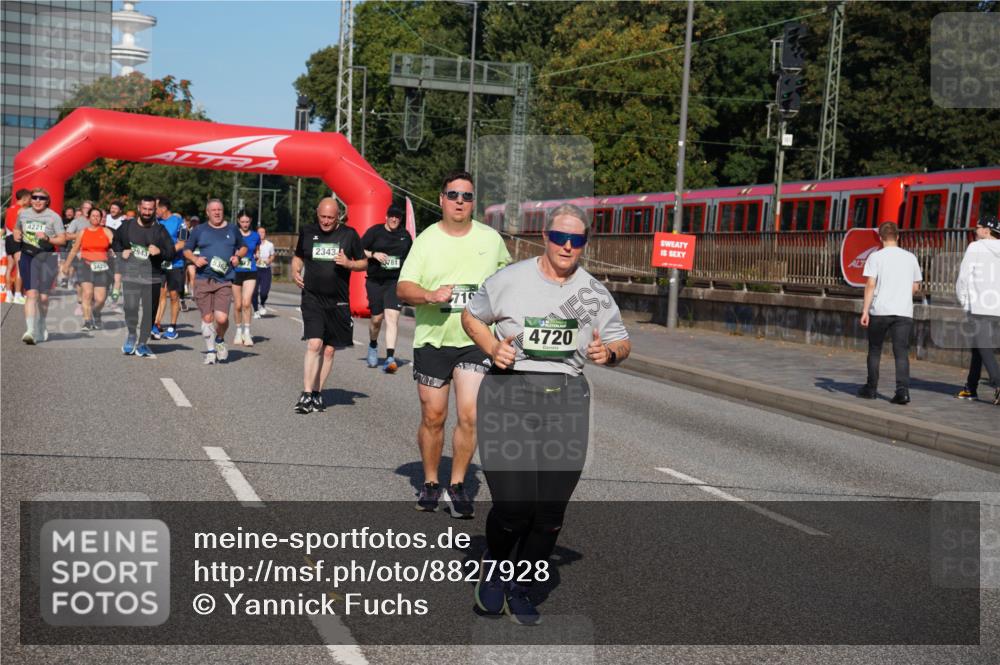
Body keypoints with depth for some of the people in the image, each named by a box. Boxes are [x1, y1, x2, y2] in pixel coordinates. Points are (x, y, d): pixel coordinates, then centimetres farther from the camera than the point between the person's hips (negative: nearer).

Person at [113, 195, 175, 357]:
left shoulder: (160, 230, 7)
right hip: (130, 275, -1)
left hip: (152, 277, 1)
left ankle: (142, 344, 17)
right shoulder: (127, 226, 10)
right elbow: (115, 242, 23)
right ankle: (131, 335, 11)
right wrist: (121, 252, 3)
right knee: (130, 307, -14)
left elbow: (171, 252, 3)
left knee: (149, 311, 4)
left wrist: (160, 252, -18)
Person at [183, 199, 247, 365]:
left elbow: (243, 247, 24)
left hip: (224, 281, 0)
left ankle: (220, 340, 18)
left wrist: (238, 256, 3)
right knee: (207, 317, 2)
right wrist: (195, 259, -6)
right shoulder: (199, 230, 8)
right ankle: (210, 350, 17)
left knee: (222, 318, -14)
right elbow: (186, 250, 14)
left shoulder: (232, 230, 11)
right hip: (203, 279, 1)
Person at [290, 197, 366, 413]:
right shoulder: (307, 233, 6)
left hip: (338, 302, 1)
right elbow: (297, 256, 21)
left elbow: (364, 263, 8)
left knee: (329, 349, 7)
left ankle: (318, 393, 19)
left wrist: (349, 264, -12)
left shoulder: (349, 235, 2)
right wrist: (295, 271, 1)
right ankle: (306, 395, -14)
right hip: (312, 299, -1)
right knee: (314, 344, -15)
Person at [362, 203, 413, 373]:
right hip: (375, 281, 0)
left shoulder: (405, 235, 10)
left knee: (392, 317, -15)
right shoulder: (374, 231, 2)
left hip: (396, 282, 0)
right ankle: (373, 345, 38)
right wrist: (374, 254, -14)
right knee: (377, 318, 5)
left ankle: (390, 358, -21)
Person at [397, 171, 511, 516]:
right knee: (433, 417, 6)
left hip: (476, 340, 0)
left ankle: (457, 485, 4)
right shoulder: (427, 239, 0)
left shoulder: (491, 238, 5)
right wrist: (431, 295, -23)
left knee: (469, 415, -11)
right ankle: (430, 483, 24)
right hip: (432, 338, 0)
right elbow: (403, 288, -6)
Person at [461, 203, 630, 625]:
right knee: (514, 507, -11)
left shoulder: (595, 294, 9)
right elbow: (471, 316, 14)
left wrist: (610, 353, -9)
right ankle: (494, 564, 23)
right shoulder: (509, 279, 2)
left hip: (566, 400, 3)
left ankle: (519, 589, 27)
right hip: (509, 394, -3)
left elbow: (622, 343, 15)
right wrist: (492, 348, -5)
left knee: (550, 514, 3)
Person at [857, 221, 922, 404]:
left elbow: (871, 285, -9)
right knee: (901, 352, -1)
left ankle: (871, 388, 19)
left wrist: (865, 311, -8)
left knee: (874, 350, 12)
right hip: (904, 312, 2)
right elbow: (915, 287, 14)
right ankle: (902, 389, -15)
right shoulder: (910, 257, 9)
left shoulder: (876, 257, -2)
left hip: (880, 310, -2)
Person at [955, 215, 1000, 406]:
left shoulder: (975, 247, -3)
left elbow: (963, 276, -6)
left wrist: (963, 302, 4)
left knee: (984, 348, -8)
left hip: (979, 307, -6)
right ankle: (971, 388, 20)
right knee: (978, 347, 15)